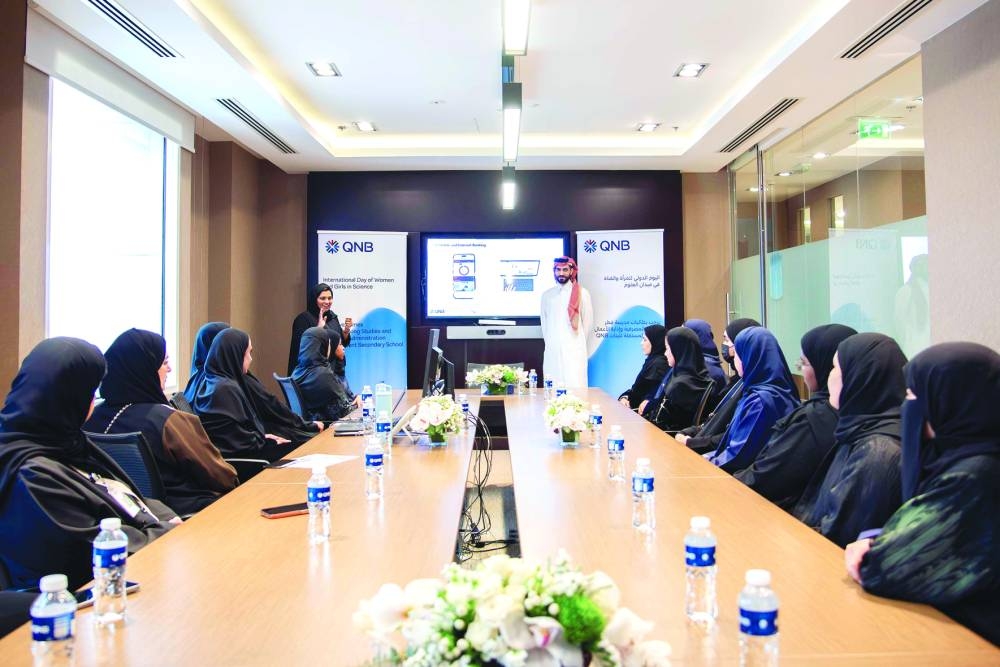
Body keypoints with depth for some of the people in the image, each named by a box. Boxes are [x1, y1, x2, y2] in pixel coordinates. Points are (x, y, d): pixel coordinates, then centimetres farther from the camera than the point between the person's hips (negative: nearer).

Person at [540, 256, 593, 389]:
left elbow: (588, 320, 6)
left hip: (574, 349, -3)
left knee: (575, 386, -8)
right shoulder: (546, 294, 11)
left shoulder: (582, 293, 0)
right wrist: (549, 341, 14)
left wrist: (579, 341, 10)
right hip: (552, 350, 3)